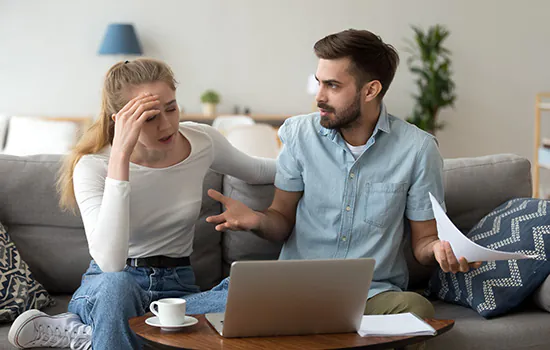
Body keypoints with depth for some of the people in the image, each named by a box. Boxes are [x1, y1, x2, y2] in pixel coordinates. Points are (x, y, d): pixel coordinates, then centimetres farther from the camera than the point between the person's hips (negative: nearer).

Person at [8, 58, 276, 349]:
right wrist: (121, 154, -34)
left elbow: (254, 170, 19)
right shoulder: (93, 166, -16)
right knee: (116, 283, -42)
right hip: (107, 292, -5)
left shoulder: (202, 142, -5)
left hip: (176, 288, 5)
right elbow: (111, 263, -34)